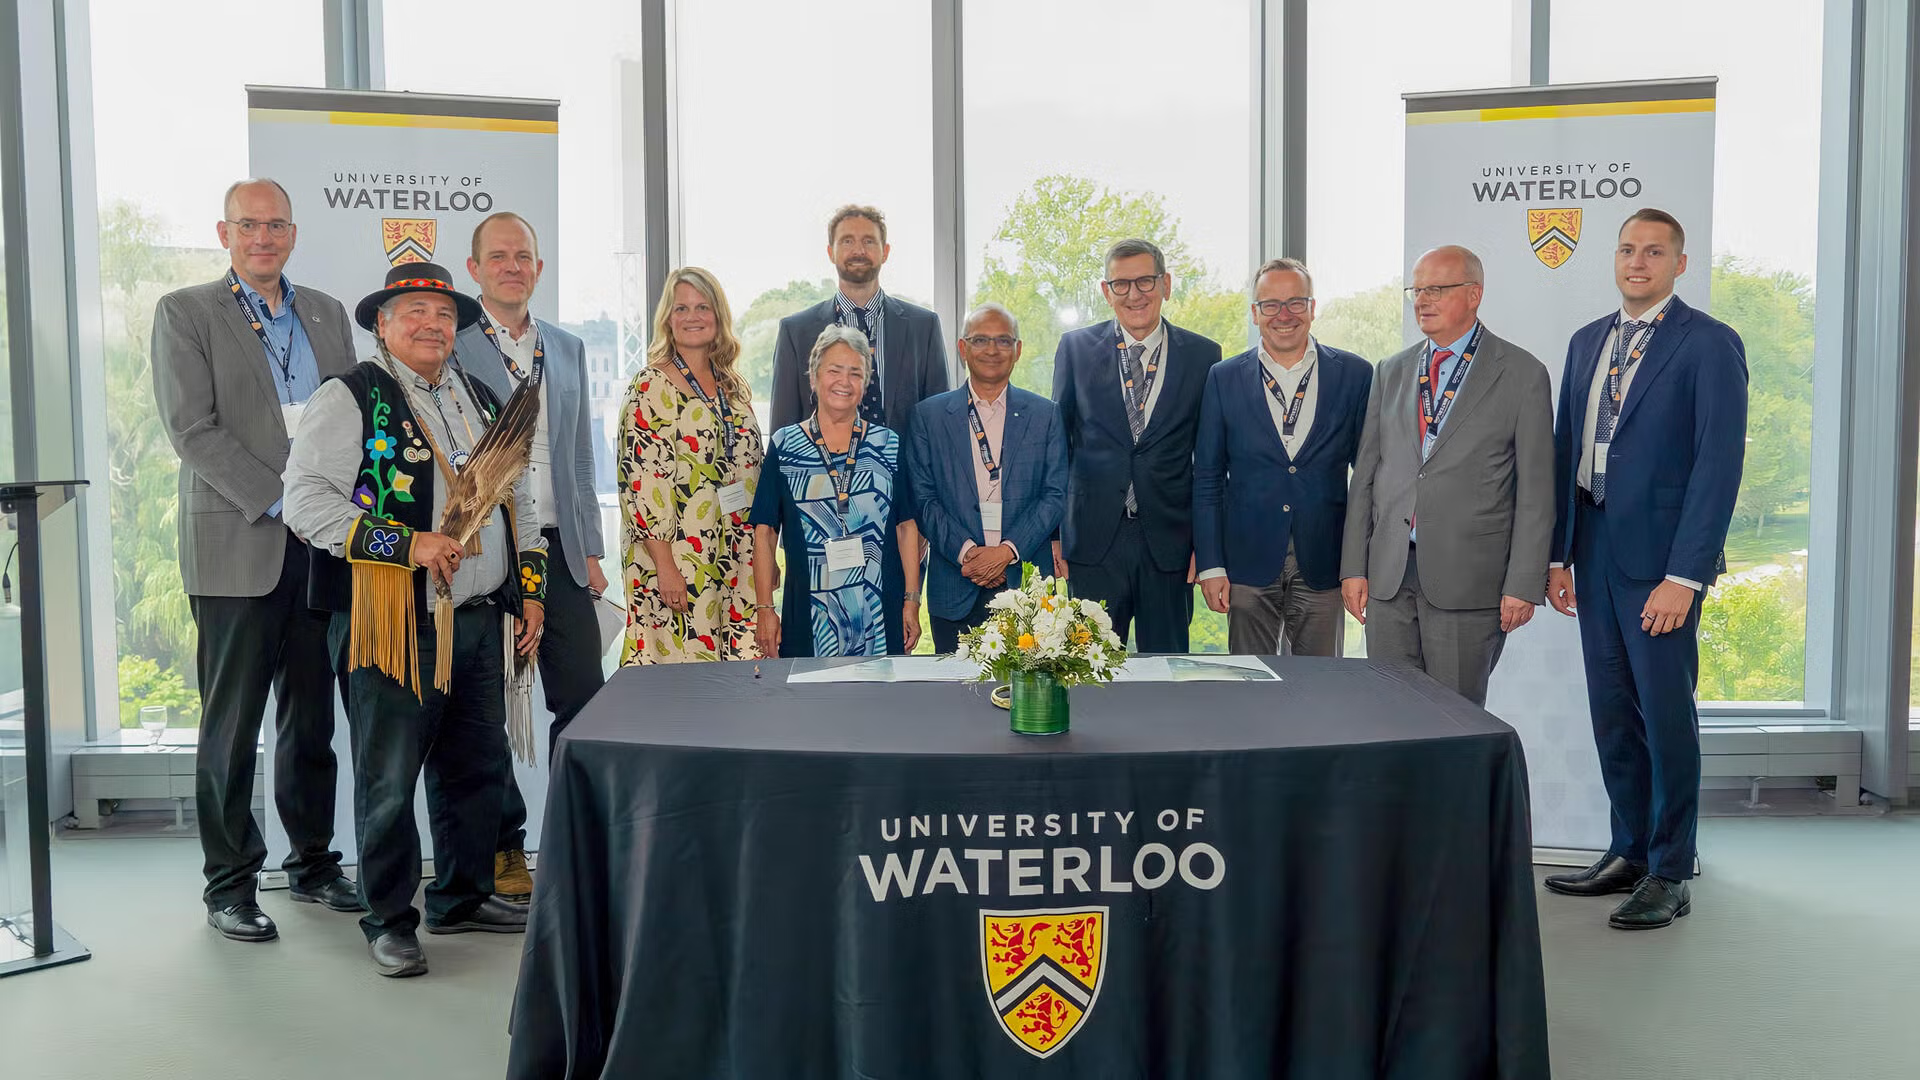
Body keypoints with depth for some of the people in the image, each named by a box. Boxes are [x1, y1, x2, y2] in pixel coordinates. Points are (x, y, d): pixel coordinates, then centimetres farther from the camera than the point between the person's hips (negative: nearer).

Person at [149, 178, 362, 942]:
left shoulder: (327, 315, 15)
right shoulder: (184, 313, 0)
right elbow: (193, 429, -9)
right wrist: (278, 502, -16)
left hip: (322, 545, 4)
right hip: (237, 549, -4)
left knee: (311, 719, 12)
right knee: (231, 726, 2)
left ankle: (312, 863, 24)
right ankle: (229, 885, 12)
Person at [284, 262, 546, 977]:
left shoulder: (482, 402, 18)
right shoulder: (350, 400, -4)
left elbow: (517, 497, 23)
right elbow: (306, 501, -13)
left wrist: (530, 589, 15)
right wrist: (408, 544, -19)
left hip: (480, 623, 7)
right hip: (394, 627, -6)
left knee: (478, 769, 14)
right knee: (390, 782, 1)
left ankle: (463, 897, 31)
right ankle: (389, 920, 16)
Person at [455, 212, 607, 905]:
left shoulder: (567, 350, 16)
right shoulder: (449, 348, -1)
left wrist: (590, 551, 12)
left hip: (558, 553, 5)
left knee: (585, 698, 3)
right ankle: (503, 847, 18)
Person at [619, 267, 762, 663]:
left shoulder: (733, 386, 13)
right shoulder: (651, 386, -6)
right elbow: (640, 481, -12)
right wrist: (664, 566, -17)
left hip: (737, 563, 6)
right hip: (680, 561, -6)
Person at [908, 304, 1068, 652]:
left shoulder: (1045, 415, 8)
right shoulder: (929, 415, 7)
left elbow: (1055, 495, 2)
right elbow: (922, 497, 2)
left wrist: (1008, 550, -11)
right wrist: (966, 551, -12)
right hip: (954, 591, 0)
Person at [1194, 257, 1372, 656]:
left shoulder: (1355, 375, 3)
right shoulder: (1224, 379, 3)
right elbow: (1207, 479, 4)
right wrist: (1210, 565, -1)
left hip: (1323, 565, 0)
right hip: (1249, 564, 0)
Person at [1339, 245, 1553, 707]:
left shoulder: (1522, 374, 0)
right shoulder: (1392, 372, 13)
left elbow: (1535, 491, -3)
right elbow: (1366, 473, 12)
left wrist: (1524, 584, -9)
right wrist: (1353, 566, 6)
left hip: (1468, 578, -4)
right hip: (1388, 576, 4)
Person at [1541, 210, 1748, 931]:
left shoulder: (1709, 344, -6)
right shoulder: (1587, 342, 14)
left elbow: (1719, 464, -12)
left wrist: (1684, 575, -17)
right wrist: (1560, 554, 10)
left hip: (1660, 559, -6)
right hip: (1595, 553, 6)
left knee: (1666, 715, 0)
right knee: (1612, 714, 12)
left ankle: (1669, 874, 12)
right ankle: (1630, 852, 25)